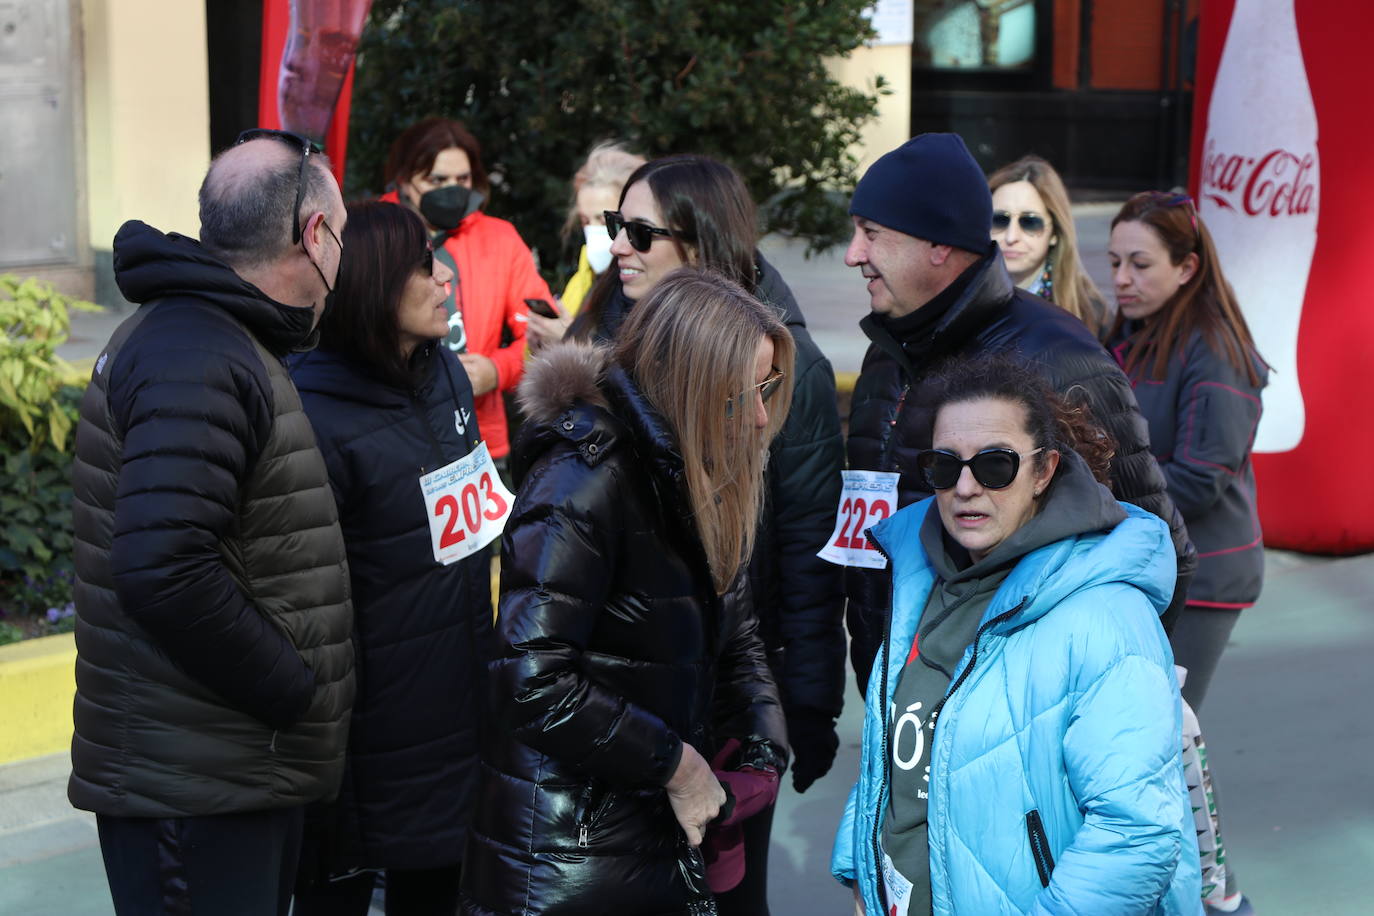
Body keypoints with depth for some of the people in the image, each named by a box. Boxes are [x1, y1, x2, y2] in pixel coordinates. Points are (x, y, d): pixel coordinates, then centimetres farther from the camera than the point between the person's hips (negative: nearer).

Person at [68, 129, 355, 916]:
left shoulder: (222, 343, 15)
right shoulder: (196, 362, -19)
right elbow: (164, 571, -29)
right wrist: (295, 690, -19)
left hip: (250, 770, 10)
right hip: (194, 789, -10)